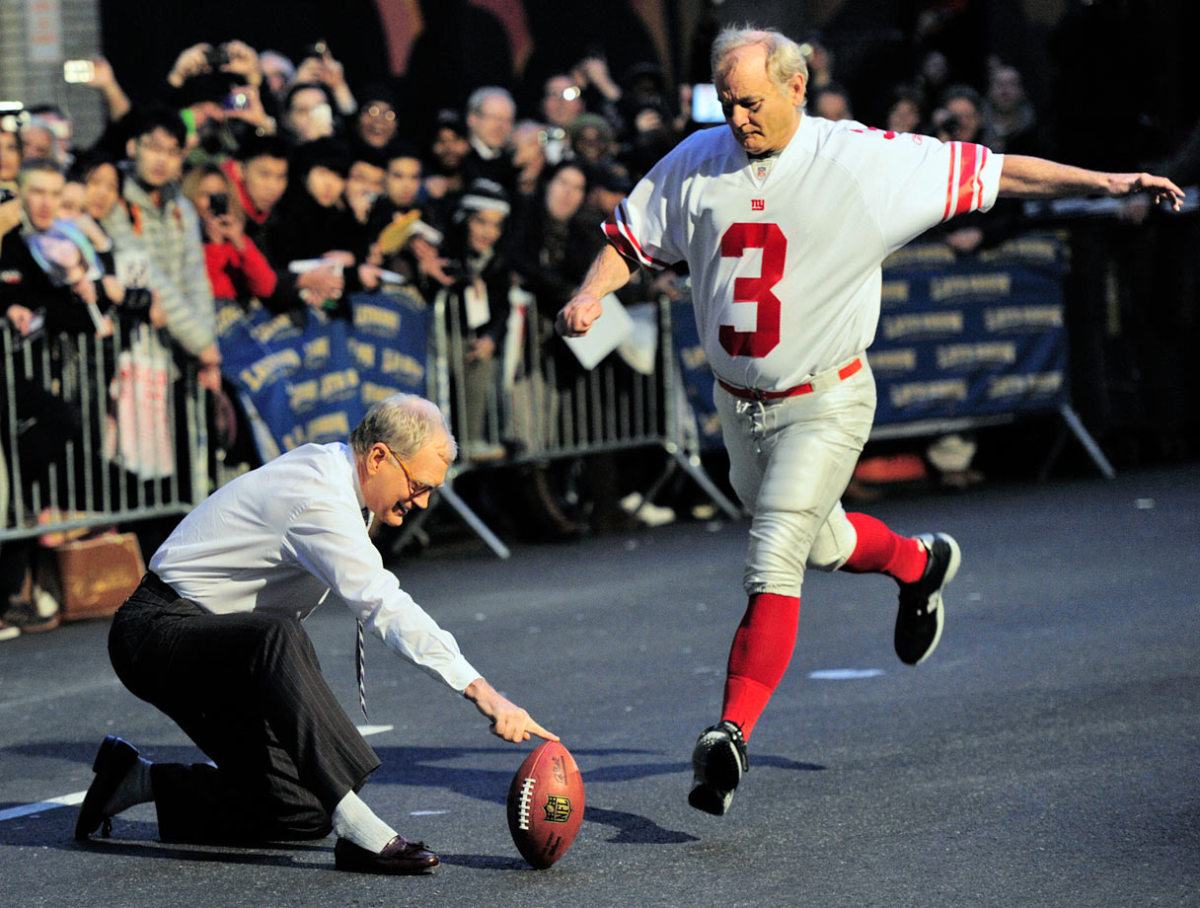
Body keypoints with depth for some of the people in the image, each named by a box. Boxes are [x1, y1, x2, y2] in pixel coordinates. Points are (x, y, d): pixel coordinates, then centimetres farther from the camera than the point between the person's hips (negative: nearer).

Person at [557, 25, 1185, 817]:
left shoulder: (864, 160, -14)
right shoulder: (697, 163, -2)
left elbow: (985, 173, -9)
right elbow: (631, 238, 8)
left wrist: (1104, 182, -11)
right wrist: (590, 295, -12)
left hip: (826, 403, -5)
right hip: (738, 404, 5)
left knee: (773, 564, -17)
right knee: (821, 545, 23)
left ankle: (732, 735, -19)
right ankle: (919, 565, 55)